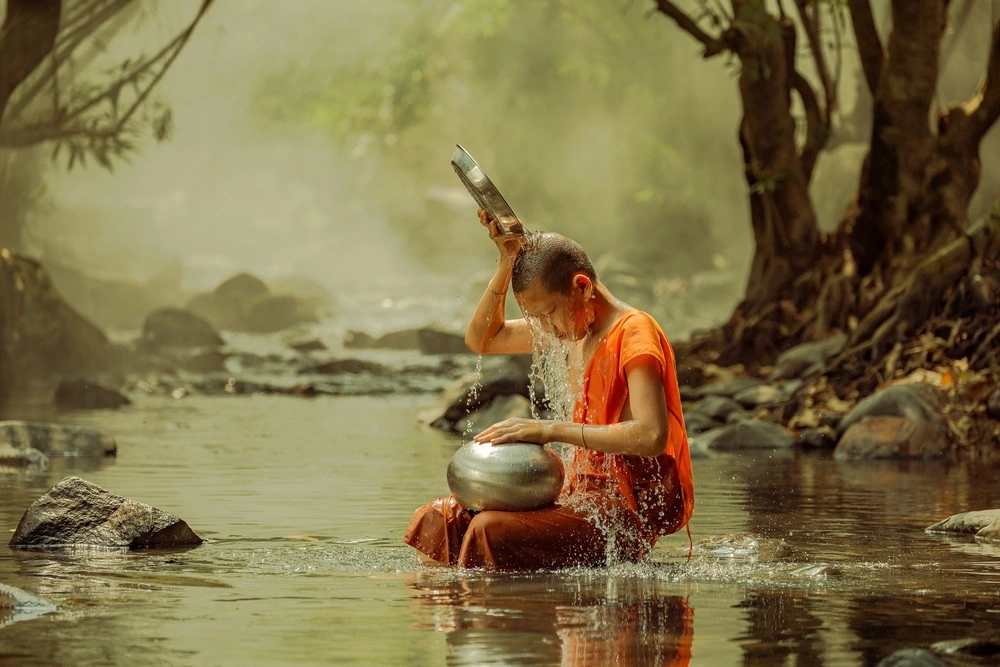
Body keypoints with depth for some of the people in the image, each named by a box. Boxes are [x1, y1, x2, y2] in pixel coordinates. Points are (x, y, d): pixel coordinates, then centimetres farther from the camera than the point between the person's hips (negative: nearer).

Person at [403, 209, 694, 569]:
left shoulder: (635, 331, -13)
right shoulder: (580, 324, 14)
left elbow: (651, 436, -27)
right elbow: (482, 339, 22)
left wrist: (551, 430, -25)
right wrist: (508, 261, 7)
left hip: (629, 510, -9)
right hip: (587, 495, 9)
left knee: (490, 531, -30)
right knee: (439, 519, -2)